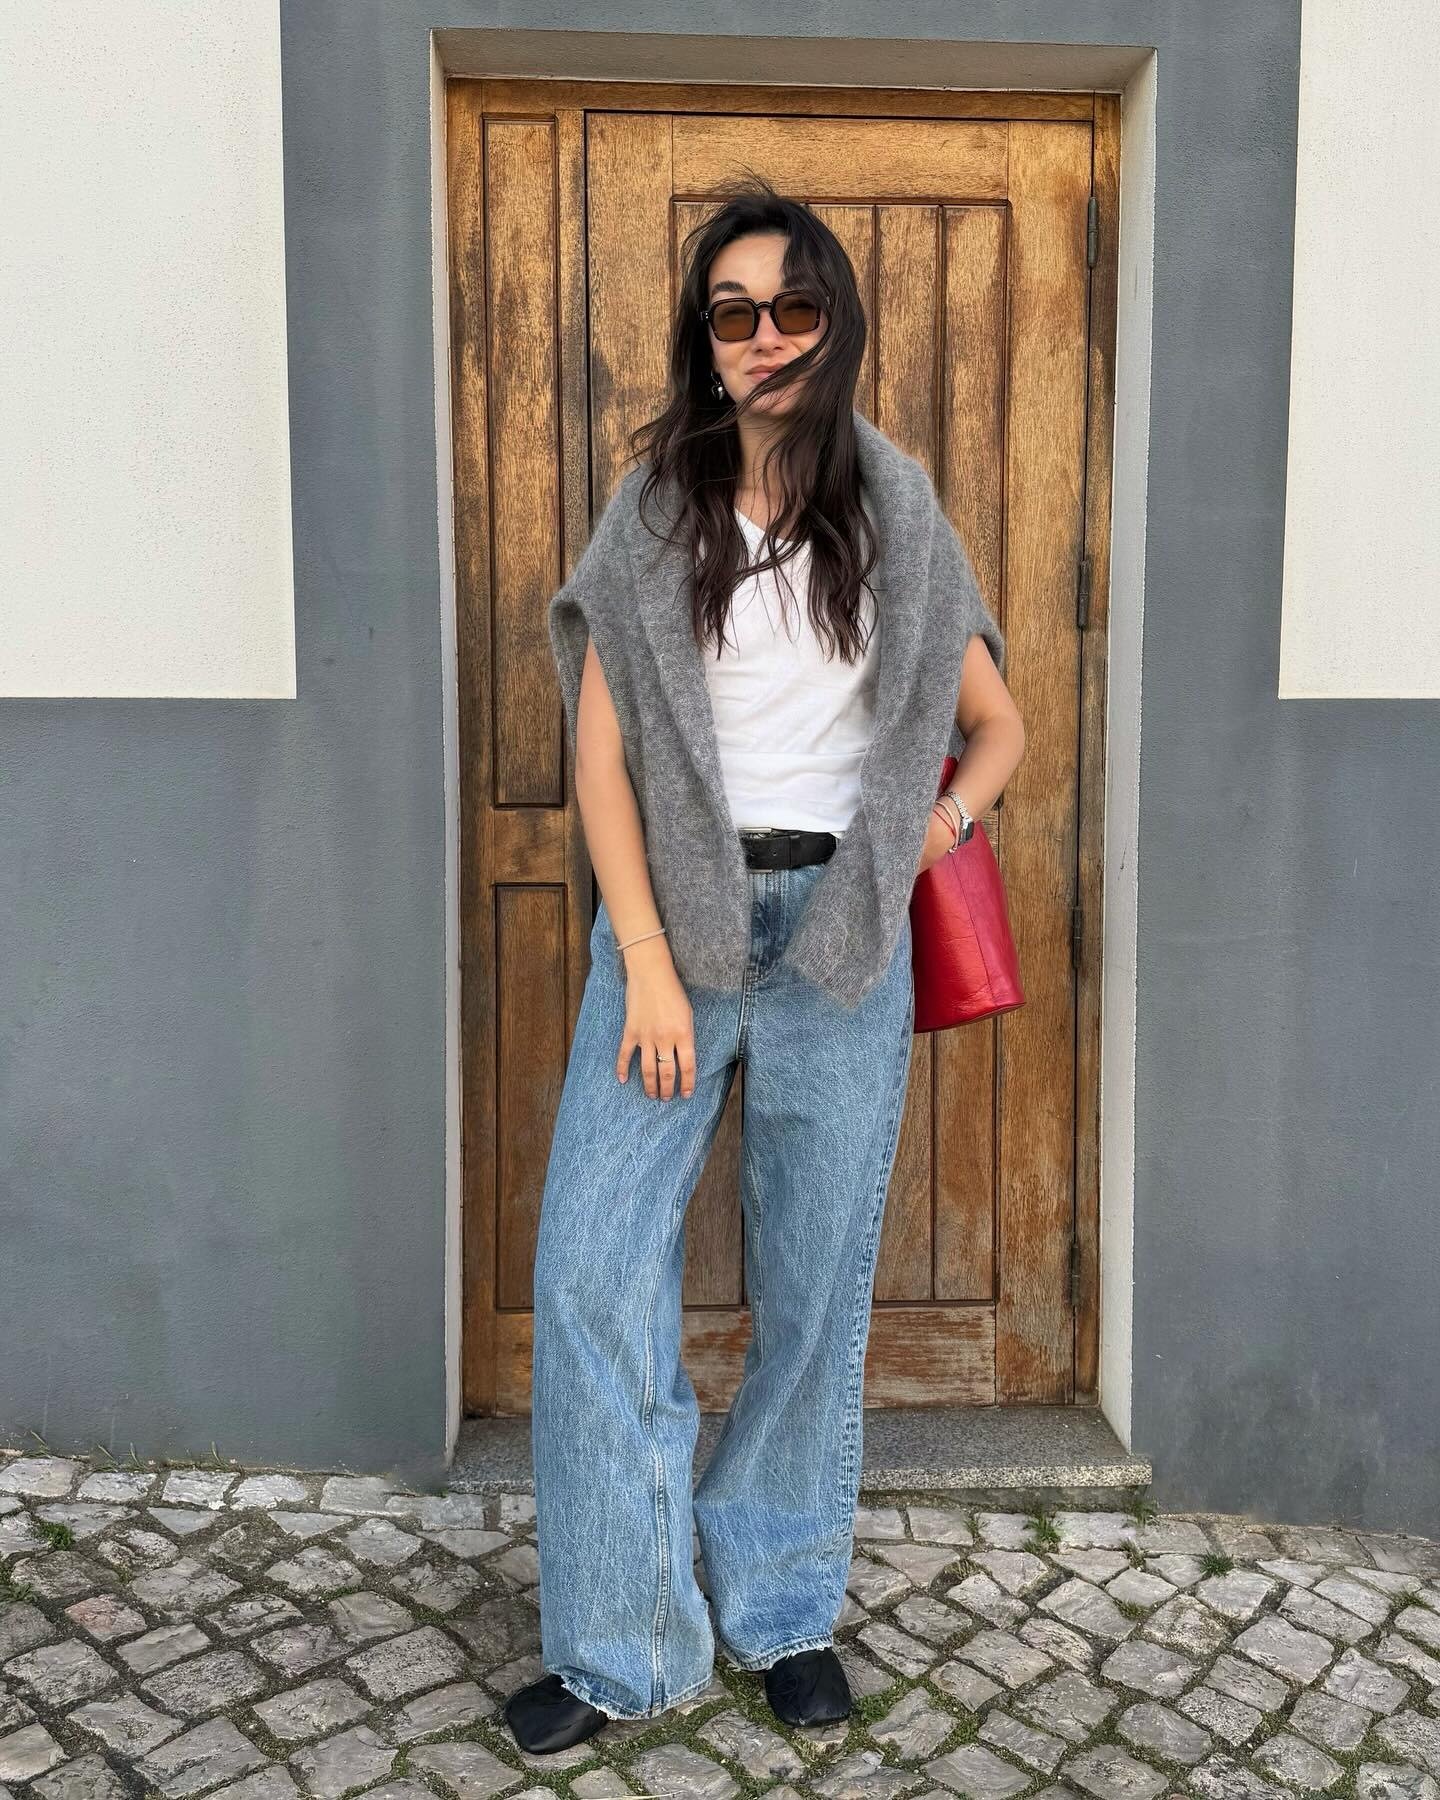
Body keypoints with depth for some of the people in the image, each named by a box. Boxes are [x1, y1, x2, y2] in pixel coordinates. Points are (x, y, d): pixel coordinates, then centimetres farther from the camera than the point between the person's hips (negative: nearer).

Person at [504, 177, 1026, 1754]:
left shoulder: (897, 521, 8)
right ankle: (620, 1644, 12)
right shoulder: (652, 512, 4)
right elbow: (601, 756, -2)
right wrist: (646, 964, -10)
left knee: (816, 1286, 6)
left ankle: (785, 1611, 26)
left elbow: (998, 725, 17)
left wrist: (942, 821, -3)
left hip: (840, 933, 1)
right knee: (591, 1273, -6)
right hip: (670, 914, 0)